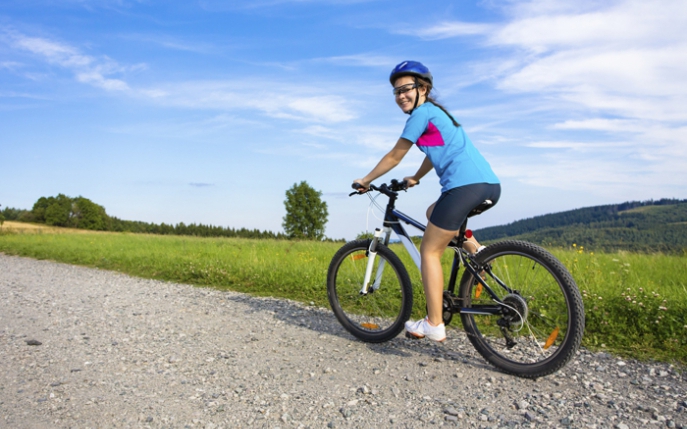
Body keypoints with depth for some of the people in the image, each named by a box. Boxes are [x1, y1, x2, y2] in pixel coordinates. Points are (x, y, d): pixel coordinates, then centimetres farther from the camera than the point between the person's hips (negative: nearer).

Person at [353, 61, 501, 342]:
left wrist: (365, 180, 15)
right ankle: (476, 251, 14)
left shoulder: (423, 112, 0)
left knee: (429, 251, 1)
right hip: (491, 185, 10)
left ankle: (434, 325, 3)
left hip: (465, 186, -10)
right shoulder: (436, 112, 26)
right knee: (434, 212, 33)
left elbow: (394, 157, 3)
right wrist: (415, 178, 45)